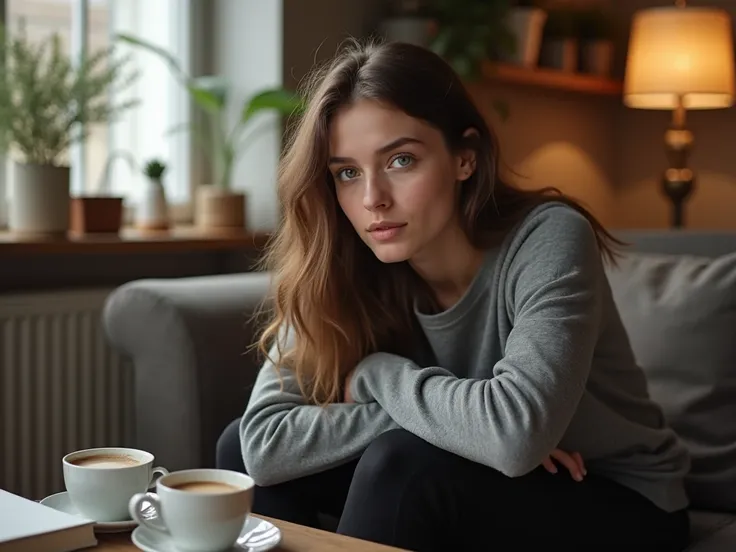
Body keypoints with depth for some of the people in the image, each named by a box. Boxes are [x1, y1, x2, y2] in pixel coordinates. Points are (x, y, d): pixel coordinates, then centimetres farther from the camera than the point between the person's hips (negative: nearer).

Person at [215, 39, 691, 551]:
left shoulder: (548, 241, -26)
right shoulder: (347, 268, -13)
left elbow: (515, 431, -41)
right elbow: (263, 442, -21)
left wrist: (373, 373, -24)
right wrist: (444, 417, -29)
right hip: (467, 493, 5)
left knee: (403, 459, -31)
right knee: (240, 449, -8)